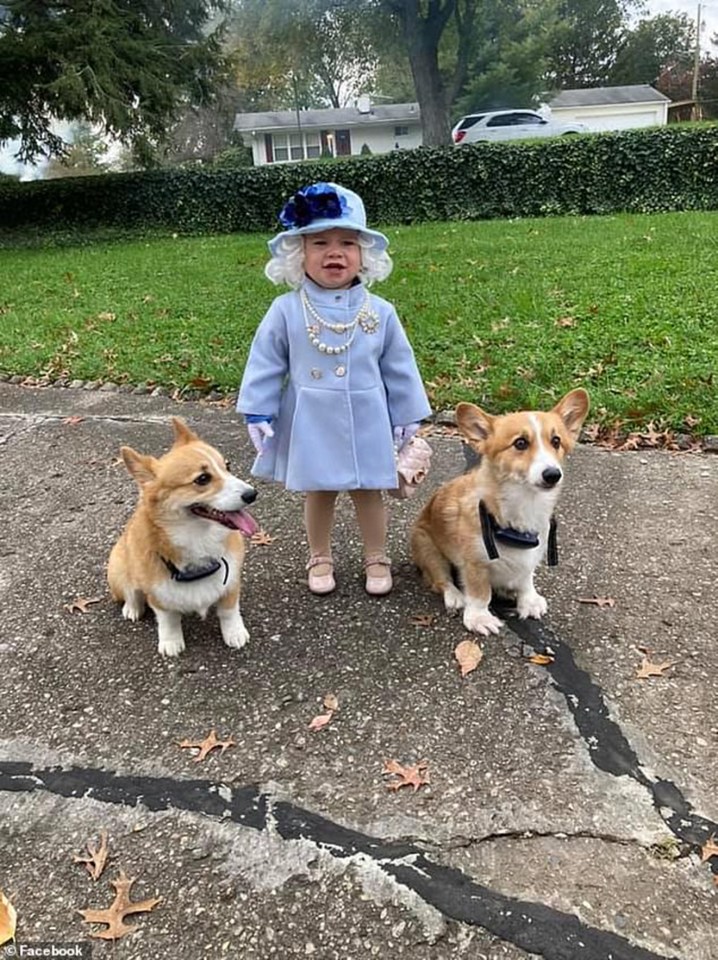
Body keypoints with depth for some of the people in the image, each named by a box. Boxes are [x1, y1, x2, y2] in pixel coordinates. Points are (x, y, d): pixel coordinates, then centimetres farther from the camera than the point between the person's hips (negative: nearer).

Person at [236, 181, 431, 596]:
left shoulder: (380, 312, -5)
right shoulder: (286, 311, -9)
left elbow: (399, 368, 2)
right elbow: (265, 365, -3)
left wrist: (406, 416, 5)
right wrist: (259, 414, -5)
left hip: (366, 422, 1)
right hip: (312, 424, 0)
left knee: (369, 492, 13)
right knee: (318, 492, 14)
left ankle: (377, 558, 32)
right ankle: (320, 558, 34)